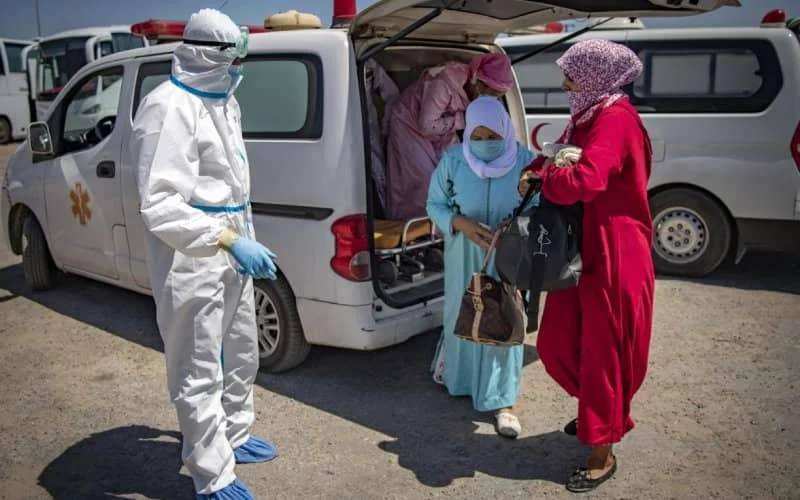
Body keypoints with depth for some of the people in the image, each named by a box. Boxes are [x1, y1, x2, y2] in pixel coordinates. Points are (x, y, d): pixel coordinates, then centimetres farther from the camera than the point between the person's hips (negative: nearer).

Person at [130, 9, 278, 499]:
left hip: (230, 251, 10)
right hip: (192, 261, -10)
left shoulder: (222, 100, 12)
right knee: (200, 374, 3)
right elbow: (160, 205, -26)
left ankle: (234, 437, 44)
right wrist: (229, 240, -32)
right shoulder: (170, 108, -19)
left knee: (242, 355, 23)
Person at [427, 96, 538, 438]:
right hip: (464, 256, 1)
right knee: (462, 315, 16)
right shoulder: (453, 160, -8)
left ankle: (502, 401, 15)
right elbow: (435, 204, 0)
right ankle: (457, 375, 44)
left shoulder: (524, 160, -11)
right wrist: (460, 224, -19)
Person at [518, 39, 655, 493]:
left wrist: (540, 178, -14)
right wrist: (536, 172, -5)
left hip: (613, 256, -9)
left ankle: (603, 453, 20)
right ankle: (600, 412, 40)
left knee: (601, 351, 3)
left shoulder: (615, 120, -18)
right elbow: (560, 159, 17)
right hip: (580, 250, 9)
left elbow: (585, 181, -32)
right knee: (557, 343, 15)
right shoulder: (589, 118, 13)